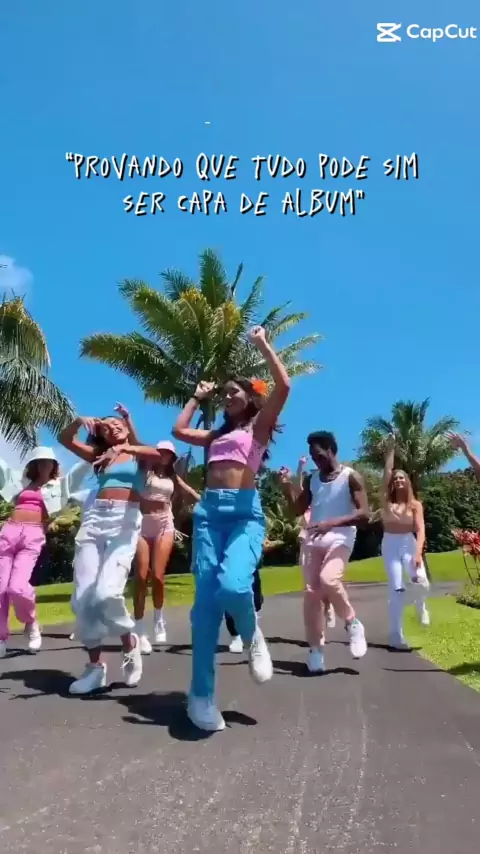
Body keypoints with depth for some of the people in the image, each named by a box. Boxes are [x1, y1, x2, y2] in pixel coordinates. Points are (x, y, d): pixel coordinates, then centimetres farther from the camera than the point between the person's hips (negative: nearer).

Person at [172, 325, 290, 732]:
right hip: (208, 511, 5)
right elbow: (180, 430, 30)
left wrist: (263, 345, 4)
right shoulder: (217, 434, 26)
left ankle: (252, 635, 6)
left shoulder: (259, 426, 10)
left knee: (233, 586, -29)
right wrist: (199, 397, 34)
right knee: (205, 600, -3)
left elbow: (283, 385, -3)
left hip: (245, 512, -5)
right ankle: (202, 695, 4)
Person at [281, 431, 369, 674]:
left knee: (328, 580, -29)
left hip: (340, 539, -6)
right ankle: (315, 649, 12)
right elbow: (298, 510, 15)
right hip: (314, 540, 6)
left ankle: (353, 624, -4)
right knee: (311, 593, 1)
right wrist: (288, 486, -1)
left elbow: (364, 514, -13)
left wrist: (332, 523, -25)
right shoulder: (312, 479, 12)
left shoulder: (351, 477, -5)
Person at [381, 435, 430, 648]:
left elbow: (420, 530, -10)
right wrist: (390, 449, -1)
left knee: (421, 582, -21)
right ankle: (396, 636, 2)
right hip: (390, 545, 0)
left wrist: (418, 552, -24)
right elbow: (387, 472, -3)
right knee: (396, 589, -4)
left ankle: (420, 605, 17)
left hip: (409, 544, 0)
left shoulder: (415, 505, 0)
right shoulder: (387, 501, 3)